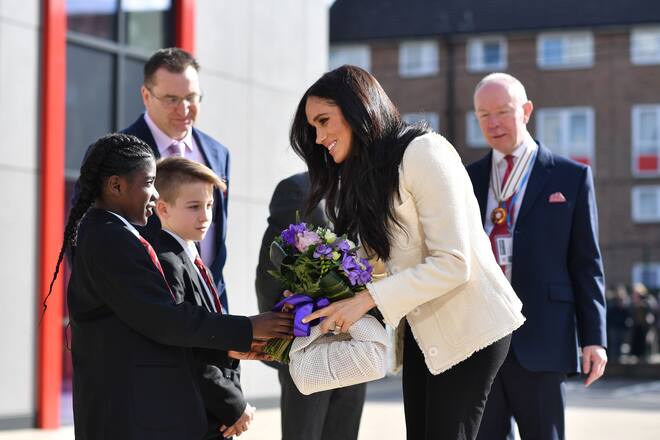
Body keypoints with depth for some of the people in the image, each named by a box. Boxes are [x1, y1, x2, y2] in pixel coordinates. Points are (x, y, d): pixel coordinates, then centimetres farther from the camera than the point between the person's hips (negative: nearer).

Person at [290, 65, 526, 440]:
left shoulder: (423, 152, -15)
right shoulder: (362, 176, 13)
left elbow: (453, 264, -20)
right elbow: (380, 265, 6)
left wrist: (366, 300, -21)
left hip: (468, 327, -8)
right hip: (420, 331, 8)